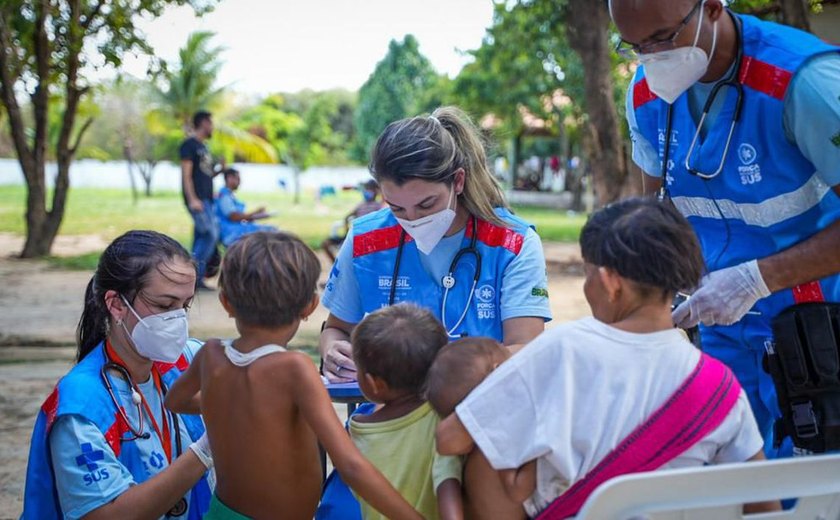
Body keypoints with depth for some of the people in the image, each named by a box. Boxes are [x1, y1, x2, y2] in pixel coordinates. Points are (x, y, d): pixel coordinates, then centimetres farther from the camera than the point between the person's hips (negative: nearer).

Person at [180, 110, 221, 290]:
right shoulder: (189, 145, -7)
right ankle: (194, 274, -12)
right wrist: (192, 199, -22)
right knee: (211, 234, -15)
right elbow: (186, 174, -15)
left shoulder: (203, 146, 21)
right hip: (197, 199, -9)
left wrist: (220, 170, 13)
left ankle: (196, 279, 8)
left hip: (206, 199, 9)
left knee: (201, 238, 6)